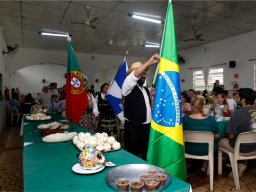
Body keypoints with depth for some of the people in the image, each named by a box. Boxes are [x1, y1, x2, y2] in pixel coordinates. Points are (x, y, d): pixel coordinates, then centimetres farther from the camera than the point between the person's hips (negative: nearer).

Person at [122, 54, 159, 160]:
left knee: (145, 154, 14)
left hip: (147, 127, 7)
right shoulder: (128, 86, -6)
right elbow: (134, 75, -26)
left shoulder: (146, 89, 16)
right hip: (133, 128, -7)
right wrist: (150, 62, -28)